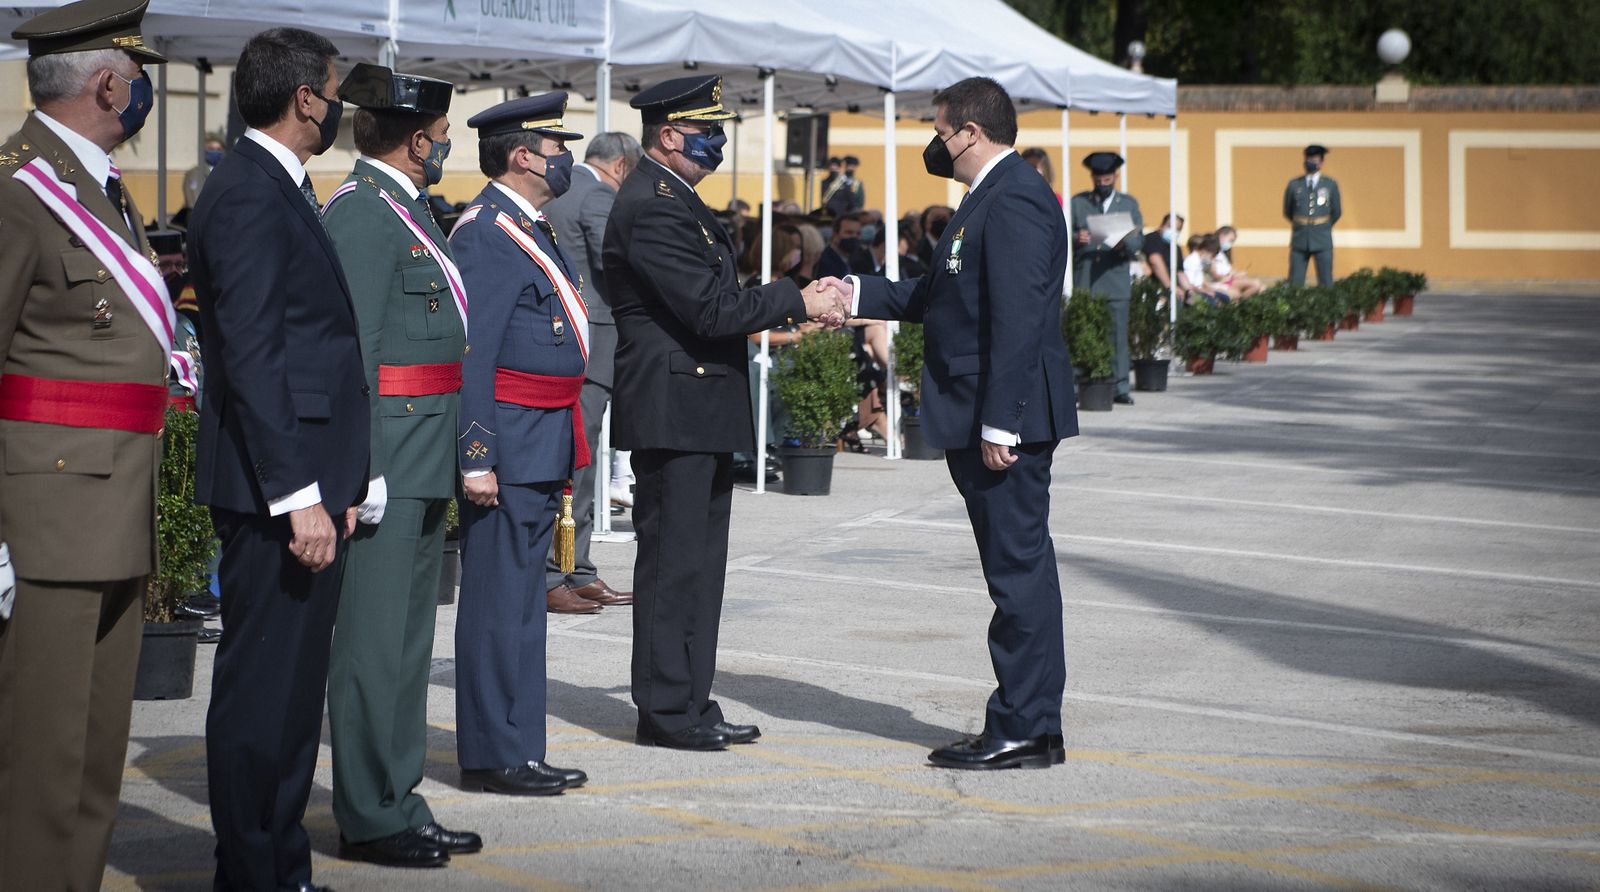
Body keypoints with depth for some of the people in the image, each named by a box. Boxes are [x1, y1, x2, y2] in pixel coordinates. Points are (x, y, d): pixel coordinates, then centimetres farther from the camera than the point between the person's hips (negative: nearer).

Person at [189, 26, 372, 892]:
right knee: (262, 691, -5)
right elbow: (252, 357, -20)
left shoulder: (275, 189, 18)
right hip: (275, 493, -10)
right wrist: (299, 495, -22)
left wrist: (339, 481, 20)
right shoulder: (250, 194, -14)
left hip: (300, 484, 10)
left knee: (290, 689, 15)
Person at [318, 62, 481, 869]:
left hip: (423, 462, 10)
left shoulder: (406, 210, 17)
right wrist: (363, 470, -21)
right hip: (389, 455, -10)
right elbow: (351, 350, -18)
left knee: (408, 638, 14)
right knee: (373, 638, -4)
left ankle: (396, 805, 21)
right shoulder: (361, 212, -13)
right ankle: (370, 819, 2)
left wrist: (455, 457, 23)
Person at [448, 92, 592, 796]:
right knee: (501, 602, -5)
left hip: (544, 449, 10)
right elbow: (470, 357, -19)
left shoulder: (530, 229, 18)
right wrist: (477, 460, -23)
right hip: (511, 446, -10)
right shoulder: (487, 234, -14)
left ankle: (517, 749, 20)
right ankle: (493, 757, 0)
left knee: (521, 600, 14)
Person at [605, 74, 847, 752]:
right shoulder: (651, 208, -17)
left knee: (700, 561, 13)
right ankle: (665, 710, 1)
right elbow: (710, 309, -21)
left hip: (702, 411, 11)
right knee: (672, 560, -5)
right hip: (672, 409, -11)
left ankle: (691, 701, 19)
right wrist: (795, 302, -12)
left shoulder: (674, 199, 17)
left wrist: (777, 311, 8)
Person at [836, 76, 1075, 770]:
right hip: (987, 418, 11)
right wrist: (856, 294, 21)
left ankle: (1024, 730, -3)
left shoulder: (1013, 201, -16)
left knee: (1019, 568, -6)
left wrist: (999, 424, -24)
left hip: (1007, 417, -11)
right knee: (1019, 569, 12)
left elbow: (1018, 319, -22)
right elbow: (935, 297, 24)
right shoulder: (993, 197, 17)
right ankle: (1030, 725, 18)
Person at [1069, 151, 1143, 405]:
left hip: (1116, 279, 0)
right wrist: (1076, 238, -13)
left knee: (1118, 335, -3)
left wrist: (1126, 242, -13)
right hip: (1084, 281, 0)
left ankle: (1120, 388, 0)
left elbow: (1139, 241, 9)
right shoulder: (1078, 202, 14)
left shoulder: (1129, 203, 16)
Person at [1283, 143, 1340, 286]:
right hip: (1299, 240, 0)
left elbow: (1336, 212, 13)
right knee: (1295, 282, -1)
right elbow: (1287, 212, 14)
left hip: (1322, 240, 0)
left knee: (1326, 283, 0)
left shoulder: (1330, 185, 3)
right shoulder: (1294, 185, 3)